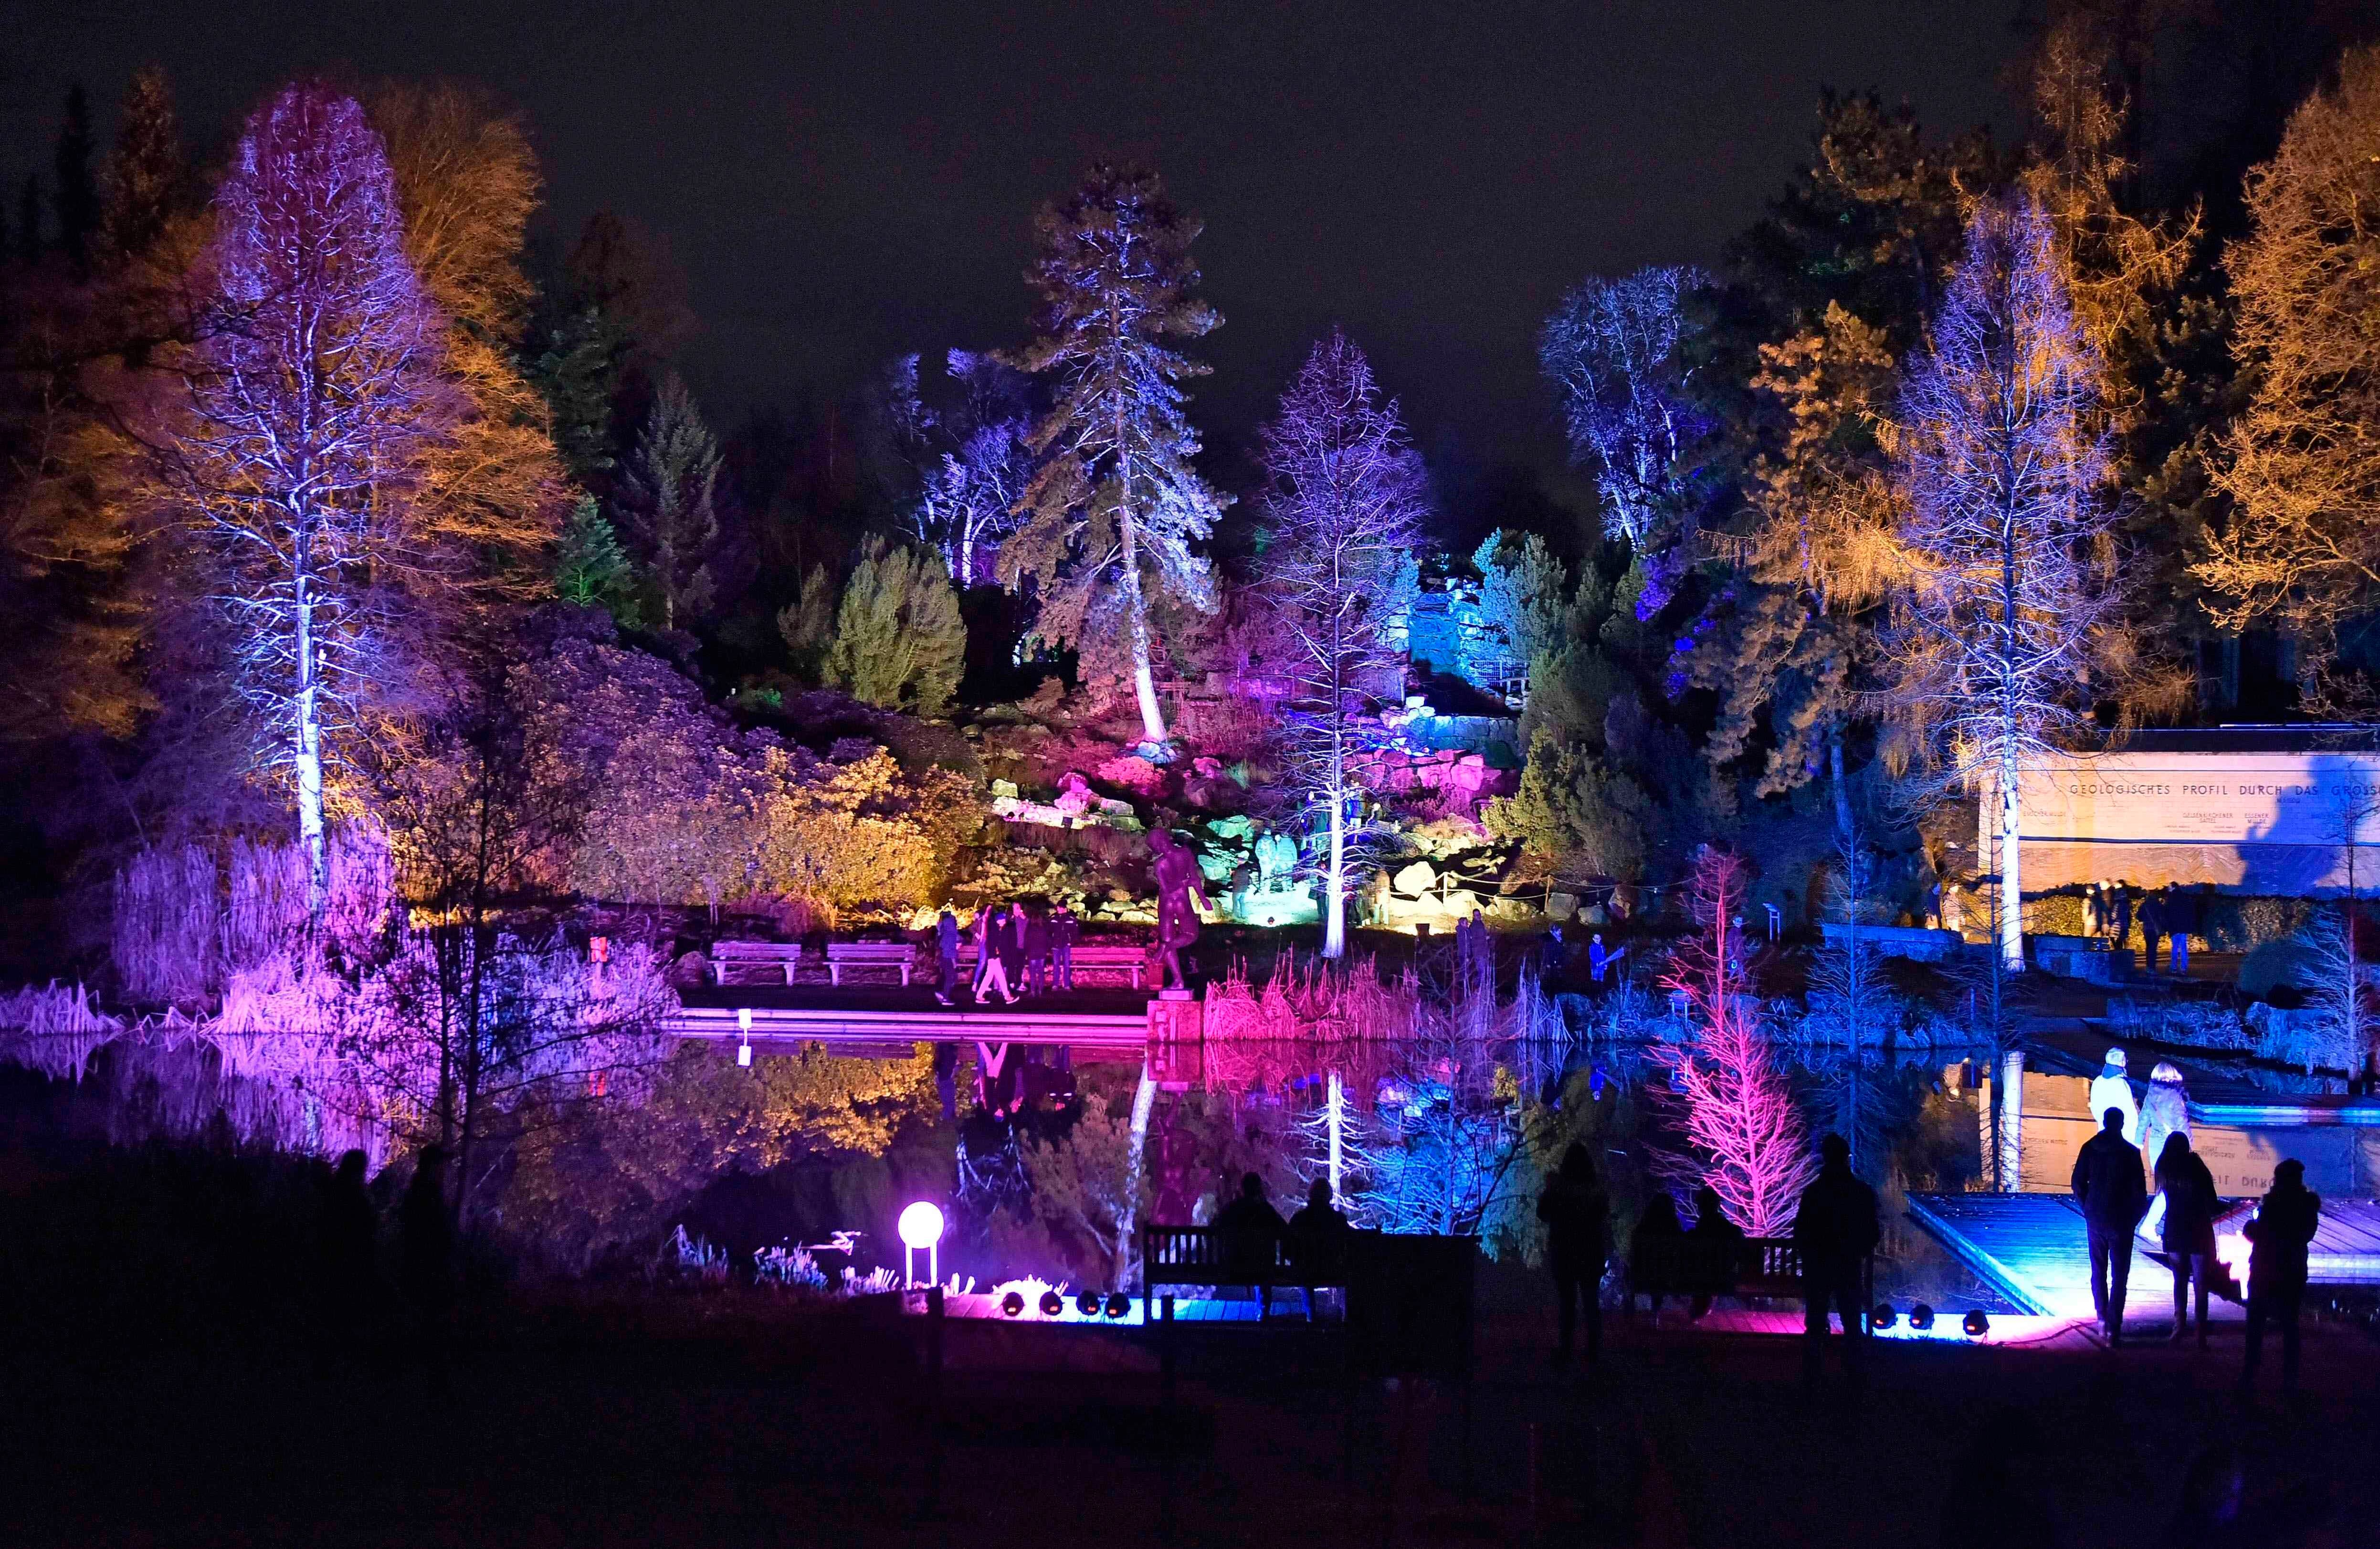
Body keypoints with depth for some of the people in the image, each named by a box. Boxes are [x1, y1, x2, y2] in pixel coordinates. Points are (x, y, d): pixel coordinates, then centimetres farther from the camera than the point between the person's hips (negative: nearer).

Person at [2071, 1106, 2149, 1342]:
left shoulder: (2089, 1148, -1)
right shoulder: (2130, 1152, -11)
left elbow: (2078, 1183, 2)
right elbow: (2140, 1192, -9)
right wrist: (2134, 1218, 5)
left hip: (2095, 1219, 3)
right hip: (2121, 1221, -3)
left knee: (2098, 1271, 20)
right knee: (2119, 1276, 0)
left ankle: (2102, 1318, 26)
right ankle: (2113, 1330, -6)